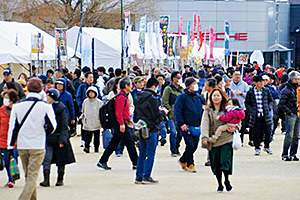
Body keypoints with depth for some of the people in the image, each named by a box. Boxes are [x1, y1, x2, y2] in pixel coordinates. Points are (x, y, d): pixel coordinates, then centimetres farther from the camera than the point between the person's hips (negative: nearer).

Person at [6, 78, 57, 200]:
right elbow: (52, 127, -6)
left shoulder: (17, 106, 0)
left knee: (28, 176, 17)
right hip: (38, 146, -3)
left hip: (22, 145, 3)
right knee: (32, 177, -3)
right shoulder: (46, 106, -7)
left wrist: (10, 146, 4)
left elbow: (12, 127, 0)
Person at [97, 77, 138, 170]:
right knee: (130, 143, -4)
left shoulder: (124, 96, 17)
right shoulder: (121, 97, -16)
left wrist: (128, 120, 23)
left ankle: (102, 162, 12)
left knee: (113, 143, 11)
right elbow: (118, 112, -22)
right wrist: (121, 123, -25)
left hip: (122, 123, 10)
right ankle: (135, 164, 1)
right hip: (121, 123, -10)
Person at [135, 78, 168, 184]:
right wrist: (163, 111, 5)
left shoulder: (140, 97, 9)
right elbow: (156, 115, -17)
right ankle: (146, 177, -2)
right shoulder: (152, 98, -15)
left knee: (142, 154, 12)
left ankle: (139, 176, 12)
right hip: (151, 129, -7)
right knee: (150, 154, -2)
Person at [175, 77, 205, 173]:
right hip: (186, 126, -6)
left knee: (194, 146, 8)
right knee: (190, 145, -12)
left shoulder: (199, 98, 14)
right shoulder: (182, 97, -4)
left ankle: (183, 160, 29)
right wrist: (181, 123, -16)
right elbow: (177, 111, -9)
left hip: (197, 126, 6)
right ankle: (190, 165, 3)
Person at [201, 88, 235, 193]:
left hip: (226, 140, -1)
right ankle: (220, 185, 18)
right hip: (213, 141, 1)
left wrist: (234, 128, -3)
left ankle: (227, 181, 9)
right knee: (215, 164, 3)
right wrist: (205, 137, -20)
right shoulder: (208, 111, 8)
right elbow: (205, 124, -4)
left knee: (225, 161, -13)